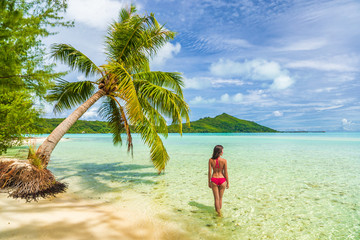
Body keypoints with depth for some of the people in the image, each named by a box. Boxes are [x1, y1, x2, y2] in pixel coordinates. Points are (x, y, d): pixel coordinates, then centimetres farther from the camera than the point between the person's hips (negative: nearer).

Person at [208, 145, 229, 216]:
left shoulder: (211, 160, -10)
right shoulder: (224, 161, -14)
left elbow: (209, 172, -4)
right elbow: (225, 173, -7)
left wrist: (209, 182, 7)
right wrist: (227, 183, 5)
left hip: (214, 180, 0)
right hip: (222, 180, 0)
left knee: (216, 198, 12)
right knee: (220, 198, 19)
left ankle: (219, 213, 15)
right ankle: (219, 211, 31)